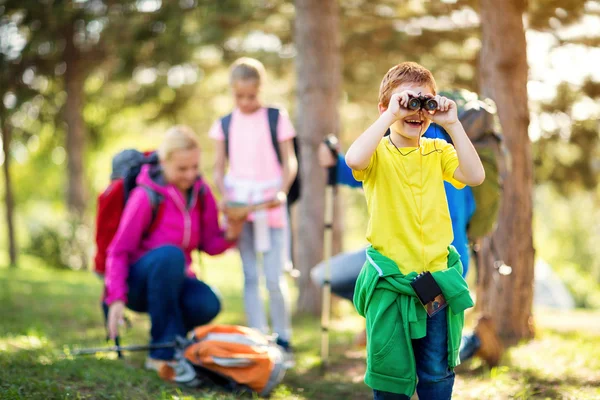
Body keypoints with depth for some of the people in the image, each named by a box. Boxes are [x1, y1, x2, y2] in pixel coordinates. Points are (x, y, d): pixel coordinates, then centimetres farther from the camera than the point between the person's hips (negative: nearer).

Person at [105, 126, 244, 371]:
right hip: (139, 282, -4)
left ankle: (175, 335, 6)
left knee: (208, 304, -30)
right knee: (170, 255, -37)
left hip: (174, 281, 4)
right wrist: (116, 298, -26)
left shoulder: (201, 194, 0)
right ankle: (164, 350, -27)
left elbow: (210, 245, 2)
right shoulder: (146, 195, -16)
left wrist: (231, 234, -21)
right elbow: (119, 250, -15)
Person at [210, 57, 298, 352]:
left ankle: (282, 337, 9)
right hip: (239, 206, 2)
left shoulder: (277, 118, 4)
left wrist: (281, 191, -14)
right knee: (249, 276, 4)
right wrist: (226, 195, -9)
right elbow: (219, 168, 9)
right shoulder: (224, 125, 9)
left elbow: (289, 162, 3)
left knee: (274, 277, -5)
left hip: (270, 204, -2)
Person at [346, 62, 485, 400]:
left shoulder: (438, 152, 6)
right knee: (391, 372, 7)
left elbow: (476, 176, -11)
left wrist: (453, 125, -13)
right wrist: (391, 116, -26)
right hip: (390, 281, -3)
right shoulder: (378, 152, -6)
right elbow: (354, 159, -30)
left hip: (438, 277, 3)